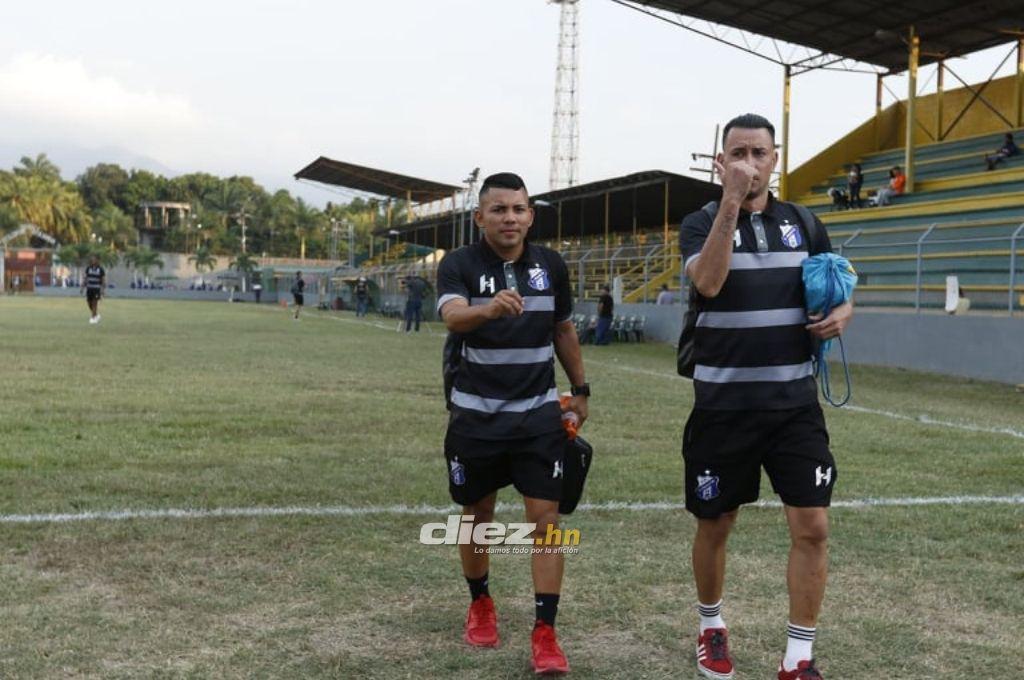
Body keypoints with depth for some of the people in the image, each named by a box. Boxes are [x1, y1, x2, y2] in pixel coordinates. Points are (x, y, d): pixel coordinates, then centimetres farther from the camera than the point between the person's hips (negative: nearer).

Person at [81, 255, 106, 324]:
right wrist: (83, 287, 8)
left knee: (94, 303, -7)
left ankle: (93, 317, 1)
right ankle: (96, 315, 23)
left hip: (96, 289, -4)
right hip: (89, 288, 4)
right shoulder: (88, 268, 7)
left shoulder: (101, 269, -3)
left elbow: (103, 280, -3)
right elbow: (85, 278, 13)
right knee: (89, 303, 4)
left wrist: (102, 290, -10)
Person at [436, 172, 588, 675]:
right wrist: (491, 308, -53)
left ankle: (545, 632, 1)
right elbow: (453, 317, -32)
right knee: (477, 515, 13)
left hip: (538, 413, 2)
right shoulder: (459, 265, -10)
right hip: (475, 415, -1)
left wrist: (580, 390, 19)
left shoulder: (552, 266, 1)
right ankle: (480, 604, 37)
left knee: (545, 518, -6)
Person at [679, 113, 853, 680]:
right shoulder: (701, 223, -4)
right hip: (722, 405, -2)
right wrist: (731, 204, -31)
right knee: (715, 526, 10)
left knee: (812, 528, -5)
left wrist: (842, 313, -6)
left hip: (794, 403, 2)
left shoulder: (805, 225, 6)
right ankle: (711, 629, 35)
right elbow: (707, 282, -25)